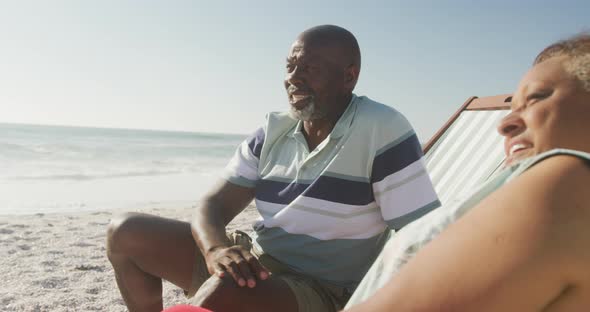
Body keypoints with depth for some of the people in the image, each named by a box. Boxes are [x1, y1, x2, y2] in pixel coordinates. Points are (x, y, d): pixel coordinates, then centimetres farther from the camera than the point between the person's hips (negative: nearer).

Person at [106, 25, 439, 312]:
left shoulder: (382, 131, -15)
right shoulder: (272, 133, 3)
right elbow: (214, 206, 0)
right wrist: (215, 248, -22)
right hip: (251, 263, 6)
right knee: (127, 232, 0)